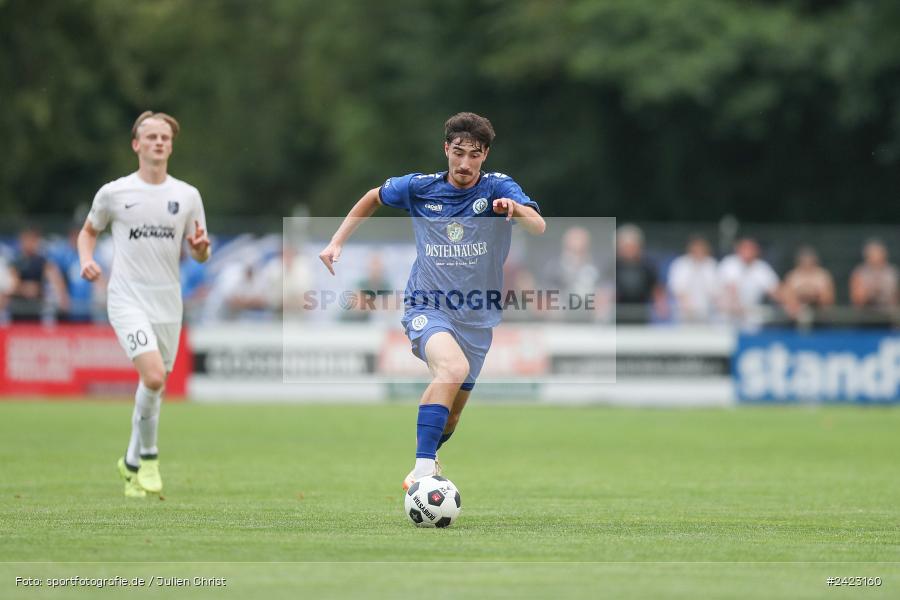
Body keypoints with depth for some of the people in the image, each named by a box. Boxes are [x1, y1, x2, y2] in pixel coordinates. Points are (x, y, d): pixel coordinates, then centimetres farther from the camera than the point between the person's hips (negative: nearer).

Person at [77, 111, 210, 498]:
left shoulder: (187, 196, 6)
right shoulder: (113, 193, -1)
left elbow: (200, 255, 11)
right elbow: (88, 231, 16)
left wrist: (201, 246, -13)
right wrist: (86, 260, -4)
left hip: (168, 303, 4)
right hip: (128, 300, -4)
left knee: (154, 386, 10)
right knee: (154, 377, -22)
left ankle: (132, 463, 30)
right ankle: (148, 455, -3)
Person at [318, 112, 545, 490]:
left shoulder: (498, 188, -8)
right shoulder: (420, 188, -3)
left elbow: (538, 228, -26)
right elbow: (374, 198, 17)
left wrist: (515, 208, -47)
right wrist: (337, 242, 10)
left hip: (476, 317, 2)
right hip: (426, 307, -2)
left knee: (451, 414, 14)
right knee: (453, 367, -34)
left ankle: (425, 461, 46)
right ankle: (422, 470, -37)